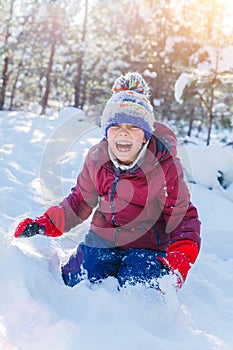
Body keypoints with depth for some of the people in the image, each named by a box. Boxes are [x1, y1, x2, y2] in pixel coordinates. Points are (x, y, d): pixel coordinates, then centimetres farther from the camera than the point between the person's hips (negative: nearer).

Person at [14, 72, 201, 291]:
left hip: (147, 247, -3)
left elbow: (184, 217, -7)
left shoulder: (166, 166, -16)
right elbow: (81, 201, 10)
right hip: (101, 242, 4)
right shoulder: (96, 158, -6)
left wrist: (181, 258, -24)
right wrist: (46, 224, -3)